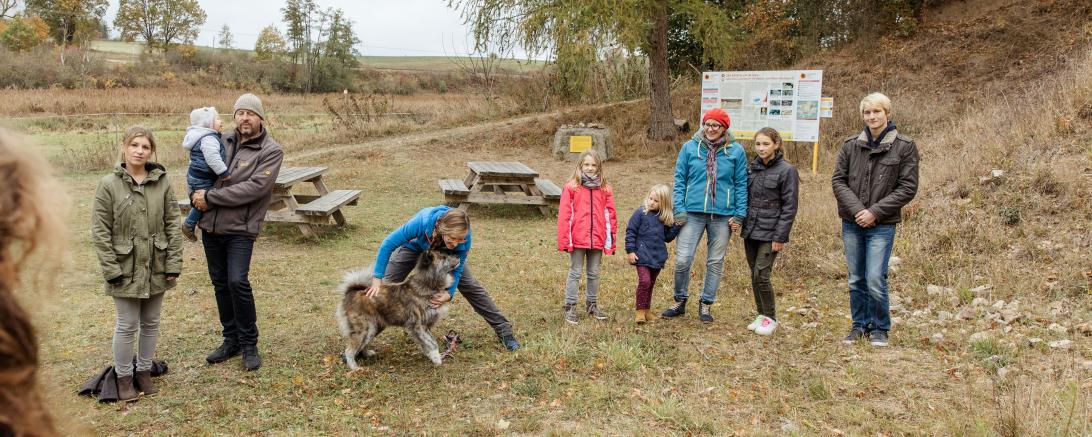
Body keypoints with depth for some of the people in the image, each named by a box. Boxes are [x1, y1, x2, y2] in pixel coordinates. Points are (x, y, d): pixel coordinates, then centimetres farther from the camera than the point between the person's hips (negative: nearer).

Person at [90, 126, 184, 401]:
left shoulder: (162, 182, -2)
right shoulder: (109, 185, -8)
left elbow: (172, 224, 1)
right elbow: (100, 232, -7)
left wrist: (174, 263, -3)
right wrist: (111, 269, -11)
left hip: (156, 268, 3)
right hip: (126, 269, -2)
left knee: (151, 324, 14)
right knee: (127, 326, 6)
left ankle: (144, 371, 30)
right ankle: (124, 377, 23)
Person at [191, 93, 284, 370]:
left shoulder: (270, 151, -7)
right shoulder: (223, 142, 9)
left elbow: (254, 187, -18)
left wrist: (210, 196, -17)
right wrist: (197, 197, -3)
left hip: (240, 229, -6)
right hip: (211, 226, 6)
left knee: (237, 281, -16)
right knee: (220, 283, 12)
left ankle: (249, 344, 1)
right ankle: (231, 340, 26)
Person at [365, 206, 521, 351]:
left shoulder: (464, 237, -39)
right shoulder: (422, 222, -46)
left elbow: (456, 269, -26)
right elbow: (388, 244, -36)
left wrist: (449, 294, -44)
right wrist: (377, 279, -38)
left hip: (445, 253, 1)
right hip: (415, 246, -1)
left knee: (470, 286, -1)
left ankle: (504, 330, 10)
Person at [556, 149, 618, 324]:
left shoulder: (605, 189, 4)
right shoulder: (571, 187, -5)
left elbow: (610, 215, 6)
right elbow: (564, 215, -6)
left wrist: (611, 240, 3)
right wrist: (564, 240, -10)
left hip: (597, 239, 3)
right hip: (577, 239, -3)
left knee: (594, 274, 15)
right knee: (575, 273, 5)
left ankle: (592, 305, 30)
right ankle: (570, 308, 14)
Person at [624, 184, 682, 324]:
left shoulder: (665, 218, 6)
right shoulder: (641, 213, -7)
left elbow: (667, 237, 13)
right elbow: (630, 232, -5)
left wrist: (677, 226, -1)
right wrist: (630, 251, -9)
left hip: (658, 257, 5)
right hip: (642, 255, -4)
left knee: (651, 284, 13)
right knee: (644, 281, -15)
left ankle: (646, 310, 25)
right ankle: (640, 311, -5)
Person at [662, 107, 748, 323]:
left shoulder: (736, 151, 1)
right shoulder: (690, 147, 1)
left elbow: (741, 184, 4)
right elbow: (679, 179, 4)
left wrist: (739, 214, -1)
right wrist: (679, 209, -4)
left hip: (723, 216, 1)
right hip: (693, 213, 0)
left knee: (715, 262, 9)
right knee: (682, 260, -5)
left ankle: (706, 304, 23)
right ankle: (680, 301, 16)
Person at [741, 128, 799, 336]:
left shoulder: (786, 171, -8)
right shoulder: (754, 168, 10)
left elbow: (789, 207, -10)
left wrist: (780, 237, -14)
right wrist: (740, 219, 5)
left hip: (769, 233, -6)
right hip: (751, 231, 6)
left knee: (761, 275, -9)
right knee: (754, 275, 9)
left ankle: (770, 318, 8)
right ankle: (761, 315, 22)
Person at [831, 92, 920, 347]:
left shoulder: (905, 147, -2)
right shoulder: (851, 145, 4)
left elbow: (908, 187, -4)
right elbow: (838, 180, 3)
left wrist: (875, 211, -11)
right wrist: (856, 209, -11)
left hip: (882, 225, -3)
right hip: (852, 223, 3)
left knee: (875, 280, -7)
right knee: (856, 280, 10)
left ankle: (880, 328, 12)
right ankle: (860, 325, 25)